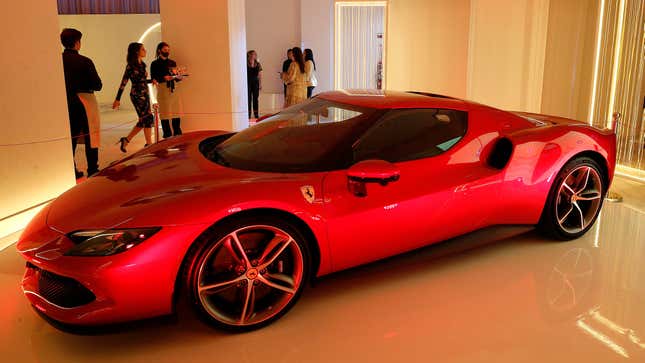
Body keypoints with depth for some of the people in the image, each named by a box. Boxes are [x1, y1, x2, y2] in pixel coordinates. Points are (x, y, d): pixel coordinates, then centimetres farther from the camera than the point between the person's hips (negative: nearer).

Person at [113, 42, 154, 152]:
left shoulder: (142, 65, 13)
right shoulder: (131, 66, -9)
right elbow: (123, 83, -10)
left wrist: (151, 81, 6)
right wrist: (117, 99, -11)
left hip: (145, 94, 8)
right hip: (137, 95, -8)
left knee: (143, 120, 8)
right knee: (148, 118, -9)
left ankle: (126, 140, 18)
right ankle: (149, 144, -2)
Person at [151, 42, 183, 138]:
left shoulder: (172, 63, 17)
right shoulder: (155, 64, 3)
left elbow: (177, 78, 18)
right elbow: (153, 79, -4)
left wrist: (178, 76, -4)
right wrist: (163, 78, -18)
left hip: (174, 90, 5)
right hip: (163, 90, -4)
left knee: (176, 113, 3)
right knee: (165, 114, -5)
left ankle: (177, 134, 13)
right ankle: (167, 135, 2)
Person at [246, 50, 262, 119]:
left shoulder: (258, 65, 6)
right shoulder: (246, 64, -3)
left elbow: (260, 75, 9)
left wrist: (260, 84, 5)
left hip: (255, 82, 2)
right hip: (248, 82, -2)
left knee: (255, 98, 5)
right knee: (249, 98, -2)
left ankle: (256, 113, 10)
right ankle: (248, 113, 2)